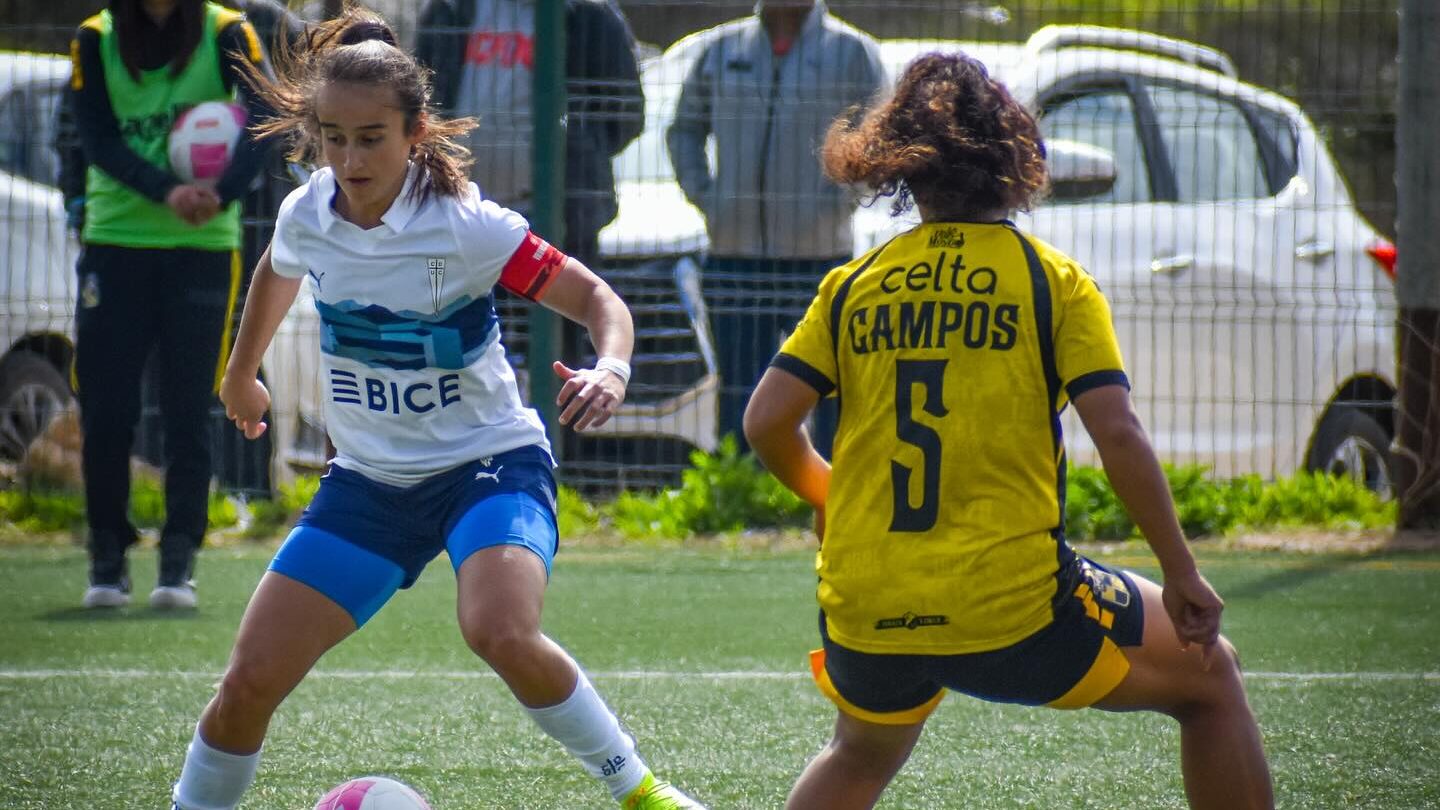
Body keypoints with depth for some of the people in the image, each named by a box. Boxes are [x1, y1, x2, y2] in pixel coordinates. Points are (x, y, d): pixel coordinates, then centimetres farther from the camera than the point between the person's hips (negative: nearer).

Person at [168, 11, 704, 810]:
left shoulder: (464, 226, -20)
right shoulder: (305, 216, -6)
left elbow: (596, 297, -17)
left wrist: (610, 371, -39)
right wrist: (240, 373, 35)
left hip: (488, 460, -5)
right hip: (370, 476, 5)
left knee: (501, 632, -34)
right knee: (251, 677, -4)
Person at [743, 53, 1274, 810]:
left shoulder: (854, 286, 7)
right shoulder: (1054, 281, -1)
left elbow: (766, 423, 2)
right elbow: (1118, 435, -10)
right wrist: (1182, 576, -2)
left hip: (866, 619, 4)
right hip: (1017, 607, -4)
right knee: (1209, 674, 18)